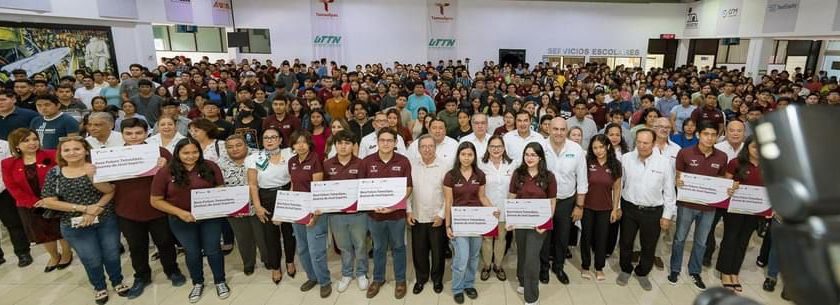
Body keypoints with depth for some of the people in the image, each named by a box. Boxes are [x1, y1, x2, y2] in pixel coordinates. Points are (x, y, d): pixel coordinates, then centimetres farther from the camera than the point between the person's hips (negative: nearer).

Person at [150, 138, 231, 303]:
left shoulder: (210, 167, -7)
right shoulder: (165, 173, -9)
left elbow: (221, 189, 2)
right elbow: (156, 201, -6)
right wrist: (180, 212, -17)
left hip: (211, 217, 0)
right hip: (182, 221, 0)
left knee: (213, 250, 10)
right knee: (192, 252, 14)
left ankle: (220, 281, 31)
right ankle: (197, 283, 37)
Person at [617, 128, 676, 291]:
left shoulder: (664, 162, -9)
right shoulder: (626, 158, -7)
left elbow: (669, 191, -3)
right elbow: (618, 184, 1)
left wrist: (667, 215, -2)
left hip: (653, 211, 0)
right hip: (629, 208, 1)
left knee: (649, 247, 14)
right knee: (625, 243, 14)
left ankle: (642, 273, 37)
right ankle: (625, 270, 37)